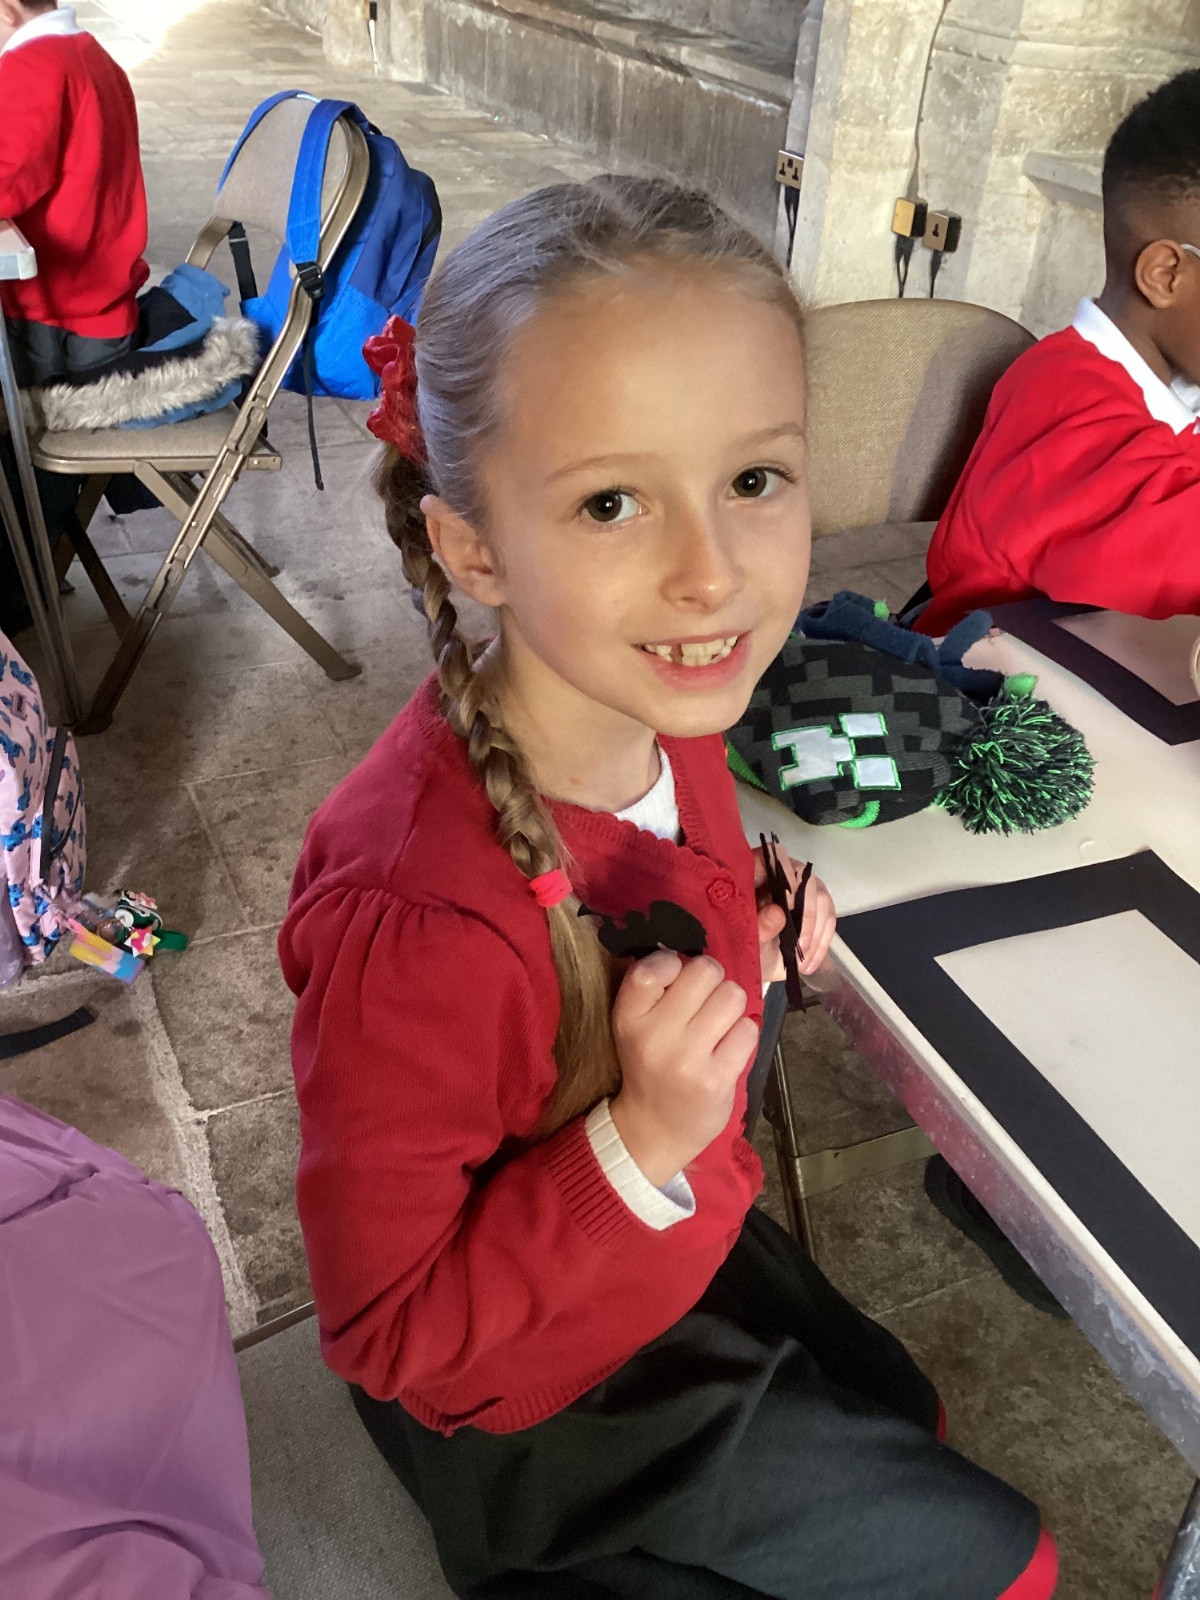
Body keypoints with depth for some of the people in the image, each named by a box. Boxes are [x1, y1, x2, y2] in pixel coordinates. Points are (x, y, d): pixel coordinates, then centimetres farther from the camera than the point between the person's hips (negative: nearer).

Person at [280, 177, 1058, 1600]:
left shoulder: (660, 714, -17)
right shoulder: (412, 922, -40)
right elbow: (392, 1337, -26)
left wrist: (753, 948, -12)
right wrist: (640, 1147, -38)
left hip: (677, 1243, 6)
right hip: (534, 1389, -6)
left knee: (903, 1427, 30)